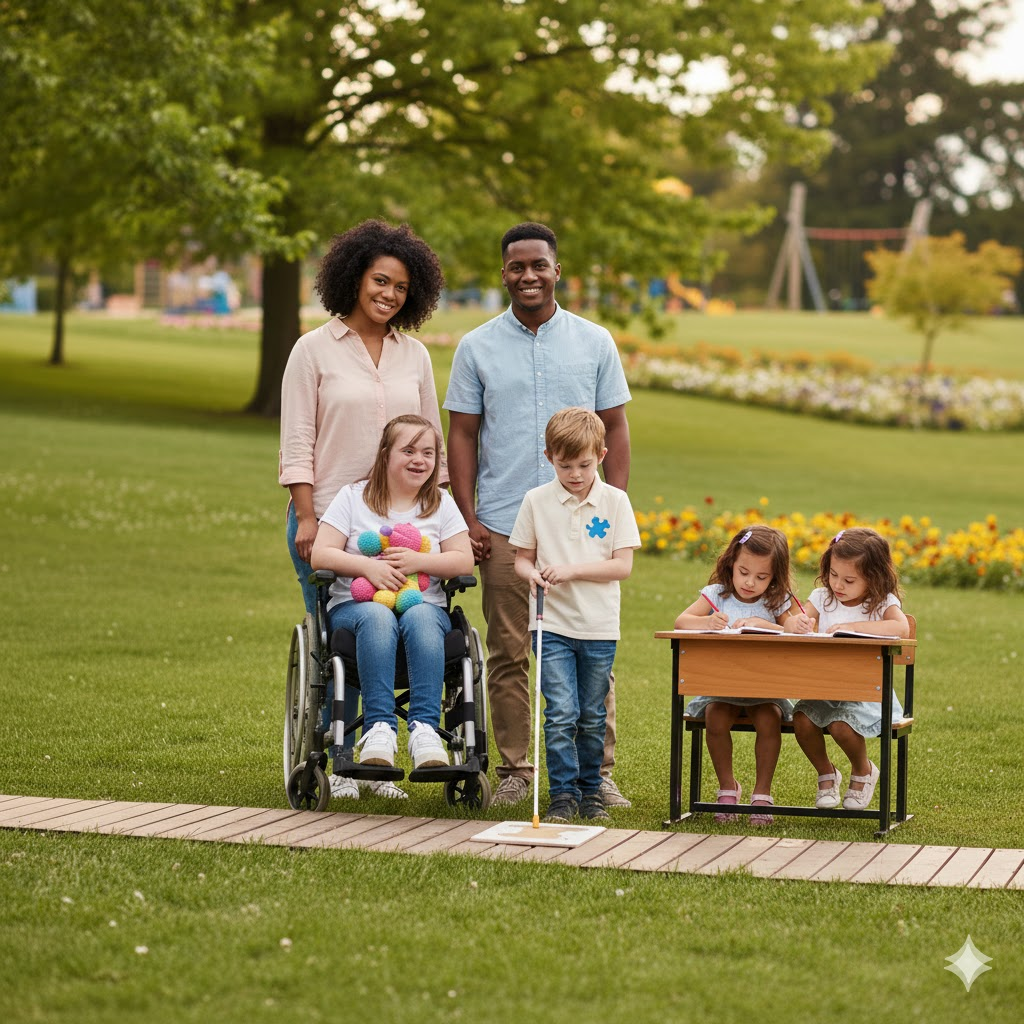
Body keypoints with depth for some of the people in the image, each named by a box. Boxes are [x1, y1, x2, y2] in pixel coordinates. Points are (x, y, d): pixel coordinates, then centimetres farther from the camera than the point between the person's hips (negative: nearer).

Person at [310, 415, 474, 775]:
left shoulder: (441, 503, 15)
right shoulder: (353, 497, 10)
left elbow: (464, 561, 4)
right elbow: (320, 555, 0)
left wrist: (419, 561, -12)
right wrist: (368, 566, -16)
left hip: (424, 605, 1)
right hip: (355, 604, -1)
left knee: (421, 618, -37)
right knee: (377, 618, -39)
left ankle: (425, 728, -47)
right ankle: (379, 727, -48)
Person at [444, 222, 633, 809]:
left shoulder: (595, 342, 7)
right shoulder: (477, 348, 6)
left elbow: (615, 429, 8)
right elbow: (462, 435, 6)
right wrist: (468, 518, -2)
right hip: (503, 527, 0)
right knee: (508, 653, 3)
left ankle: (599, 772, 6)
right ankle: (514, 771, 11)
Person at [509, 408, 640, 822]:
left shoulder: (615, 501, 0)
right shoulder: (537, 501, 2)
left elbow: (622, 566, -4)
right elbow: (522, 558, 8)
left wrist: (571, 570, -14)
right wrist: (532, 574, -14)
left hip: (599, 628, 1)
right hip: (552, 626, -1)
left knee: (592, 718, 9)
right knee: (561, 713, -10)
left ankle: (590, 790, 22)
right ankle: (562, 794, -3)